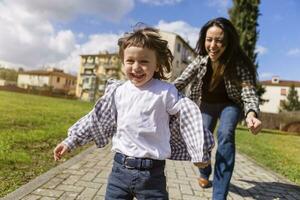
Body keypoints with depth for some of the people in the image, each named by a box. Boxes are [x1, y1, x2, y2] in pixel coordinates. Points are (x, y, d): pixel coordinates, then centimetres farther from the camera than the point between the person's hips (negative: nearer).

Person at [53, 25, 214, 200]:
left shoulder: (166, 92, -10)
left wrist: (200, 152, 3)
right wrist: (71, 140, 13)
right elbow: (97, 119, 10)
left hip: (152, 173, -3)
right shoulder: (118, 92, 2)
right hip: (120, 167, 4)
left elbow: (190, 118, -3)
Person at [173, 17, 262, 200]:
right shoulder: (201, 60, -19)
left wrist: (251, 113, -58)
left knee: (226, 135, -28)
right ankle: (204, 174, 39)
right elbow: (182, 80, -26)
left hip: (230, 105, -3)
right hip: (207, 104, 3)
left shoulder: (238, 63, -28)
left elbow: (248, 91, -36)